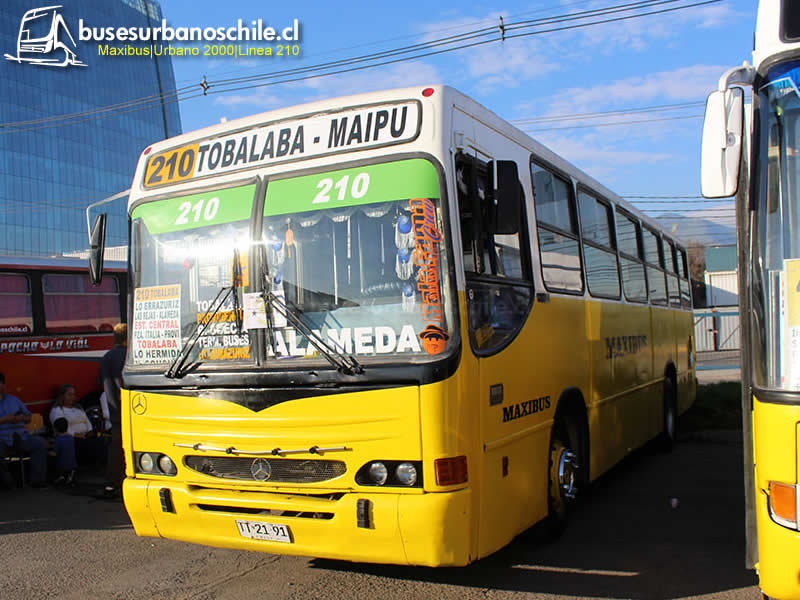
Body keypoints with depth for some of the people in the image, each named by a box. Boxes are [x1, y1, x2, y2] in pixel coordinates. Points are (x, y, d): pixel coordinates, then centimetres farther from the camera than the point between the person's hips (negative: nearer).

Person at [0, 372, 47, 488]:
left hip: (21, 437, 4)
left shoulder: (14, 399, 22)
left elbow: (28, 417, 23)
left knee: (39, 442, -24)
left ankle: (37, 480, -25)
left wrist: (21, 418, -1)